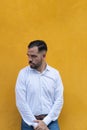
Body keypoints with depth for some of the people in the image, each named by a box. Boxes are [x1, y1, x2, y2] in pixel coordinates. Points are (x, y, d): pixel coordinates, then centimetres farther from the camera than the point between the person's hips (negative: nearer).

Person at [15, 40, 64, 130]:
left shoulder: (55, 73, 0)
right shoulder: (23, 73, -4)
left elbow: (59, 100, -2)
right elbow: (20, 102, -8)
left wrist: (46, 121, -10)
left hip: (50, 120, 1)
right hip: (29, 121, 0)